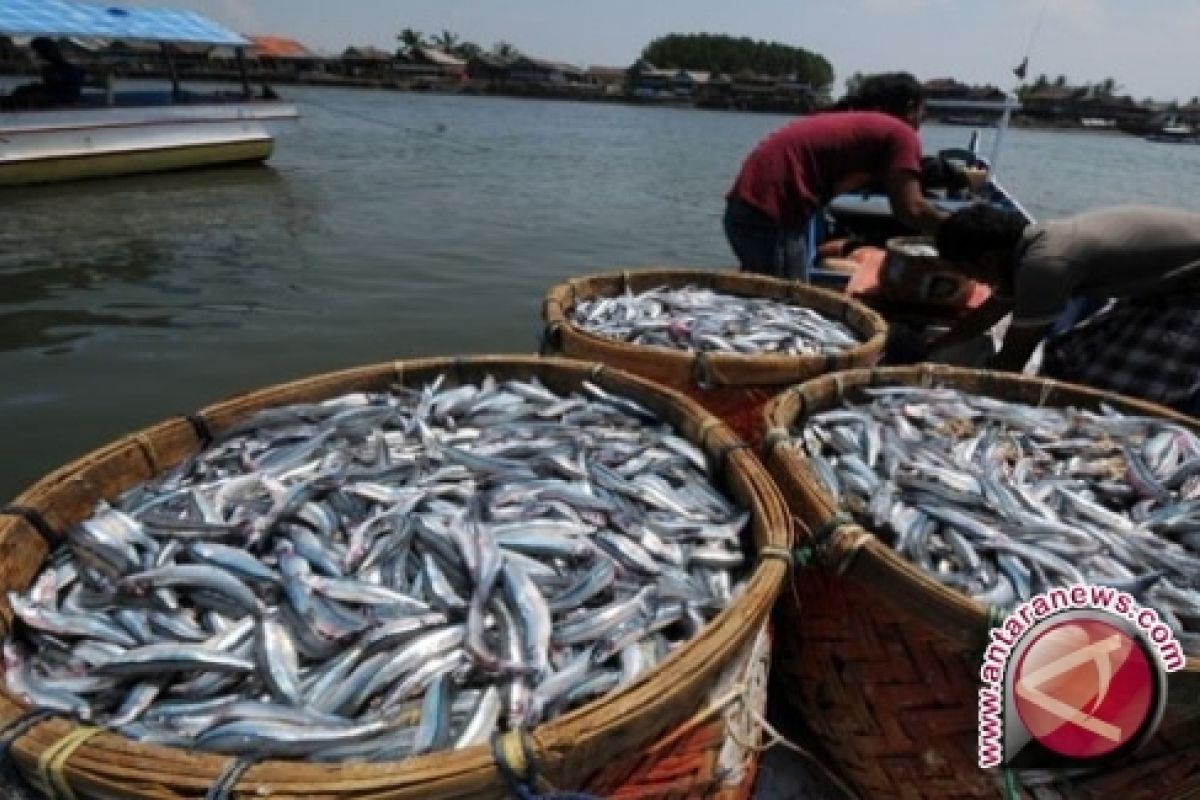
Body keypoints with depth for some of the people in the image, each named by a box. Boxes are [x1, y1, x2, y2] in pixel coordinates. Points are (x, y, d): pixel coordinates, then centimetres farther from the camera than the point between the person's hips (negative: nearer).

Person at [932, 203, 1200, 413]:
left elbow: (1013, 358, -22)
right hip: (1171, 287, 9)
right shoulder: (1032, 245, -1)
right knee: (1069, 357, 9)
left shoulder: (1044, 262, -30)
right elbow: (983, 317, 12)